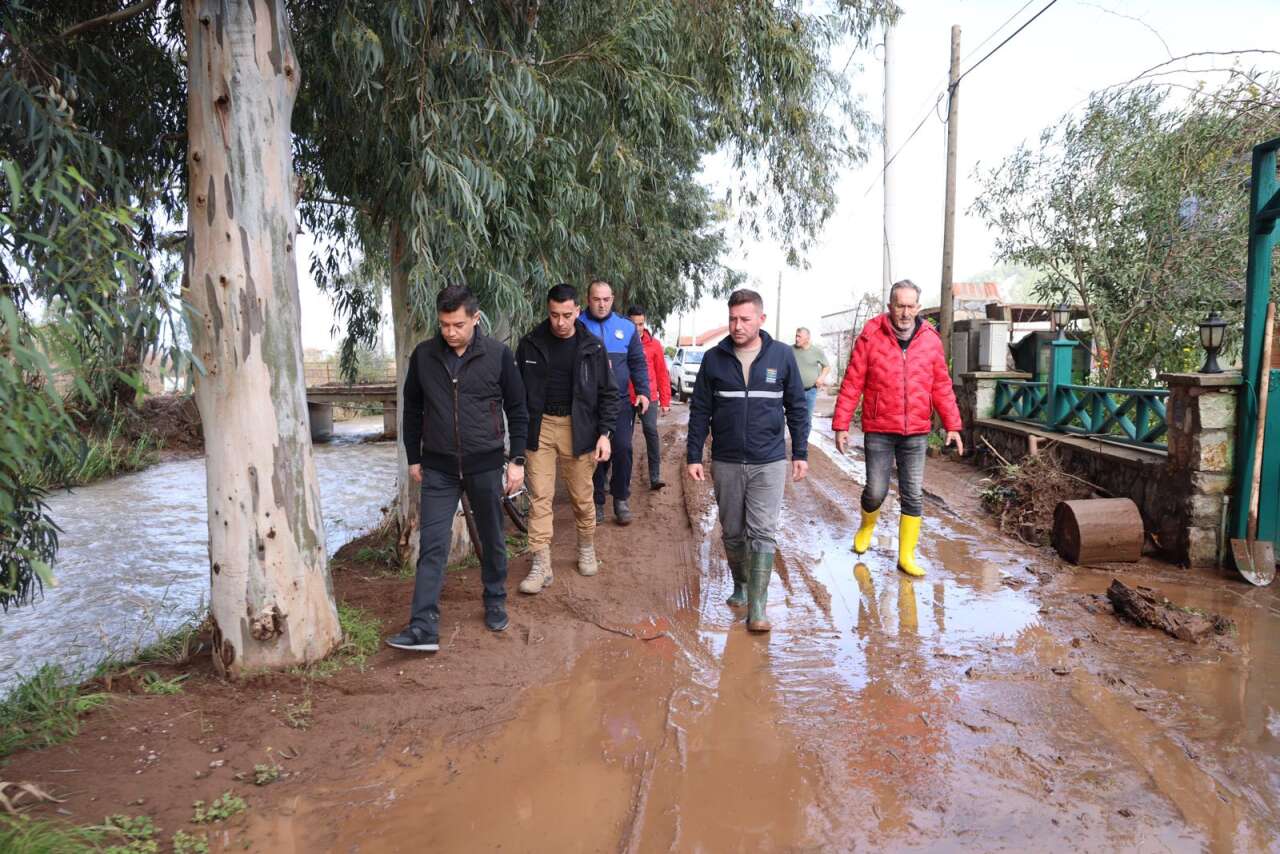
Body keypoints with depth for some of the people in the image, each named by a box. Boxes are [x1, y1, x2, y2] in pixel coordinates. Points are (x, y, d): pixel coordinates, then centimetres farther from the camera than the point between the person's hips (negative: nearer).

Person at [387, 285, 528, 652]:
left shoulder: (498, 354, -7)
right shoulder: (423, 355, -2)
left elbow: (517, 410, -1)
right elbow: (412, 410, 9)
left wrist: (517, 460, -4)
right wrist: (413, 458, 9)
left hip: (486, 466, -1)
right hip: (438, 469, 1)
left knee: (492, 541, 14)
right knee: (433, 546, -2)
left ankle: (495, 603, 35)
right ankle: (424, 628, 1)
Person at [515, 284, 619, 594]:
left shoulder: (592, 347, -2)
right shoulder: (531, 344, 0)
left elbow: (608, 393, 1)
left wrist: (604, 433, -6)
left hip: (578, 429, 0)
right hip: (540, 427, 1)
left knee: (582, 497, 10)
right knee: (540, 497, -2)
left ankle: (587, 548, 34)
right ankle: (541, 565, 5)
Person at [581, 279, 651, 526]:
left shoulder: (626, 327, 7)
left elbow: (638, 363, 9)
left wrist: (643, 392, -1)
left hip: (620, 402, 1)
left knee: (622, 449, -6)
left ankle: (621, 499, 11)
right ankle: (597, 502, 19)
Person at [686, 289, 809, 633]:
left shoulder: (782, 355, -2)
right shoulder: (714, 358, 0)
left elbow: (797, 408, 5)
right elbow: (700, 411, 3)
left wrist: (800, 454, 5)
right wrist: (694, 457, 0)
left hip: (769, 463, -2)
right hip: (726, 463, 2)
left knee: (762, 534, -4)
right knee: (732, 532, 13)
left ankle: (757, 608, 0)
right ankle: (740, 584, 35)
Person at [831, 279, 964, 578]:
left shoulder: (930, 339, 2)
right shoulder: (870, 337, -6)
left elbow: (942, 386, 7)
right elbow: (852, 384, -5)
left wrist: (952, 425, 5)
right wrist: (841, 425, -6)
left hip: (916, 433, 2)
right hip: (878, 431, -2)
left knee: (914, 496, 4)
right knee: (876, 491, 3)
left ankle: (907, 556, 16)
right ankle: (867, 525, 36)